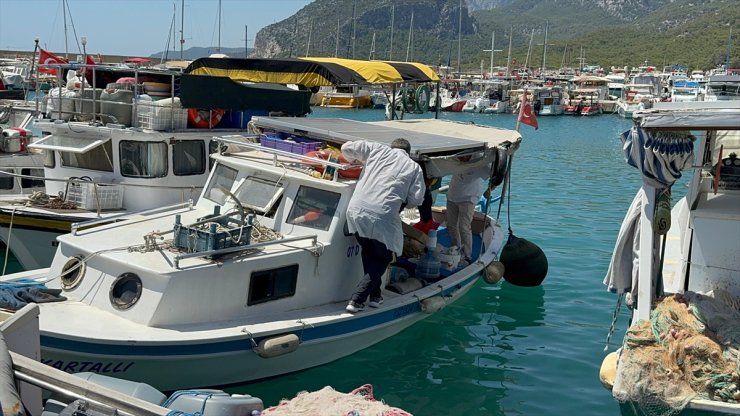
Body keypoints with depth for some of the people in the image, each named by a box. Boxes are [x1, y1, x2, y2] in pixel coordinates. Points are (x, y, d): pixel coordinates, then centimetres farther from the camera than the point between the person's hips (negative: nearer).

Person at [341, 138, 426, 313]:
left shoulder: (377, 149, 17)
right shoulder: (414, 167, 13)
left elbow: (347, 148, 18)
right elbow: (417, 199, 5)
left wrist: (356, 159, 38)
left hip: (355, 210, 4)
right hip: (382, 216, -3)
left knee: (368, 251, 26)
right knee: (383, 258, 14)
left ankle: (375, 294, 26)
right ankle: (356, 300, 3)